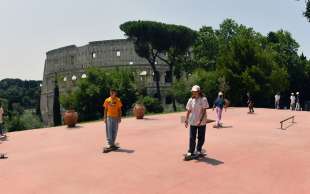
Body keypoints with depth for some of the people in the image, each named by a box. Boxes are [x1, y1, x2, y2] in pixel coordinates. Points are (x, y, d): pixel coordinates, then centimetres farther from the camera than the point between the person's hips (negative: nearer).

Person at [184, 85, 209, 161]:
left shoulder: (203, 99, -6)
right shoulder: (191, 100, 3)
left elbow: (204, 111, -12)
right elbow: (188, 111, 6)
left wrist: (200, 120, -21)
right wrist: (186, 120, -2)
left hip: (202, 122, -1)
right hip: (192, 122, 2)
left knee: (201, 137, 9)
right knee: (192, 138, -1)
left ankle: (198, 151, 25)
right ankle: (190, 152, 5)